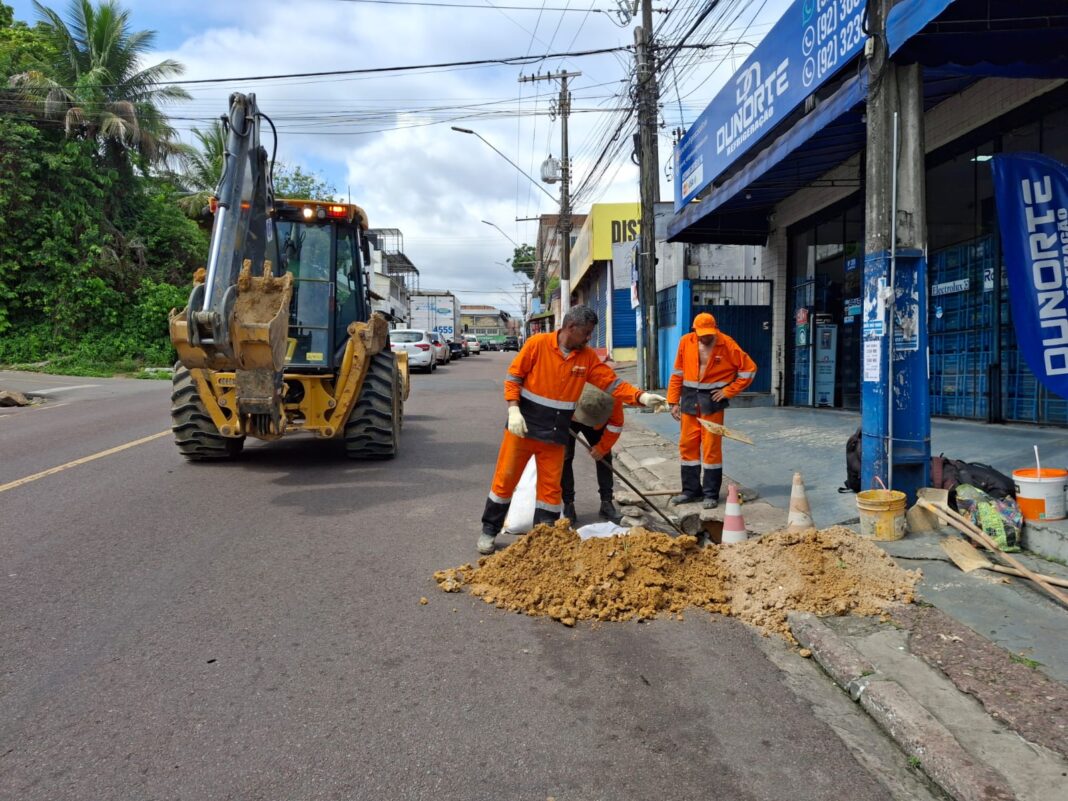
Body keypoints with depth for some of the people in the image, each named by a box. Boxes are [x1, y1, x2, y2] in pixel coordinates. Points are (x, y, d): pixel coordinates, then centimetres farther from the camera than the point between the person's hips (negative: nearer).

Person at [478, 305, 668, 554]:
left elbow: (612, 382, -3)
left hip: (555, 434, 3)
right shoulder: (537, 344, -9)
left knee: (551, 486, 6)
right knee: (505, 478, 5)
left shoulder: (587, 357, 1)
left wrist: (641, 396, -17)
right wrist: (514, 410, -16)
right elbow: (513, 376, -6)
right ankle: (489, 530, 21)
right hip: (523, 426, -3)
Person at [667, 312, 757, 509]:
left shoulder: (727, 344, -8)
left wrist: (728, 391, -9)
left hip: (712, 400, -4)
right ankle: (690, 490, 19)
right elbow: (677, 373, 6)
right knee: (687, 445, 7)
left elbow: (749, 368, -5)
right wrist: (673, 401, 3)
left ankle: (711, 494, 9)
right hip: (690, 399, 4)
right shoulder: (686, 342, 1)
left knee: (711, 448, -1)